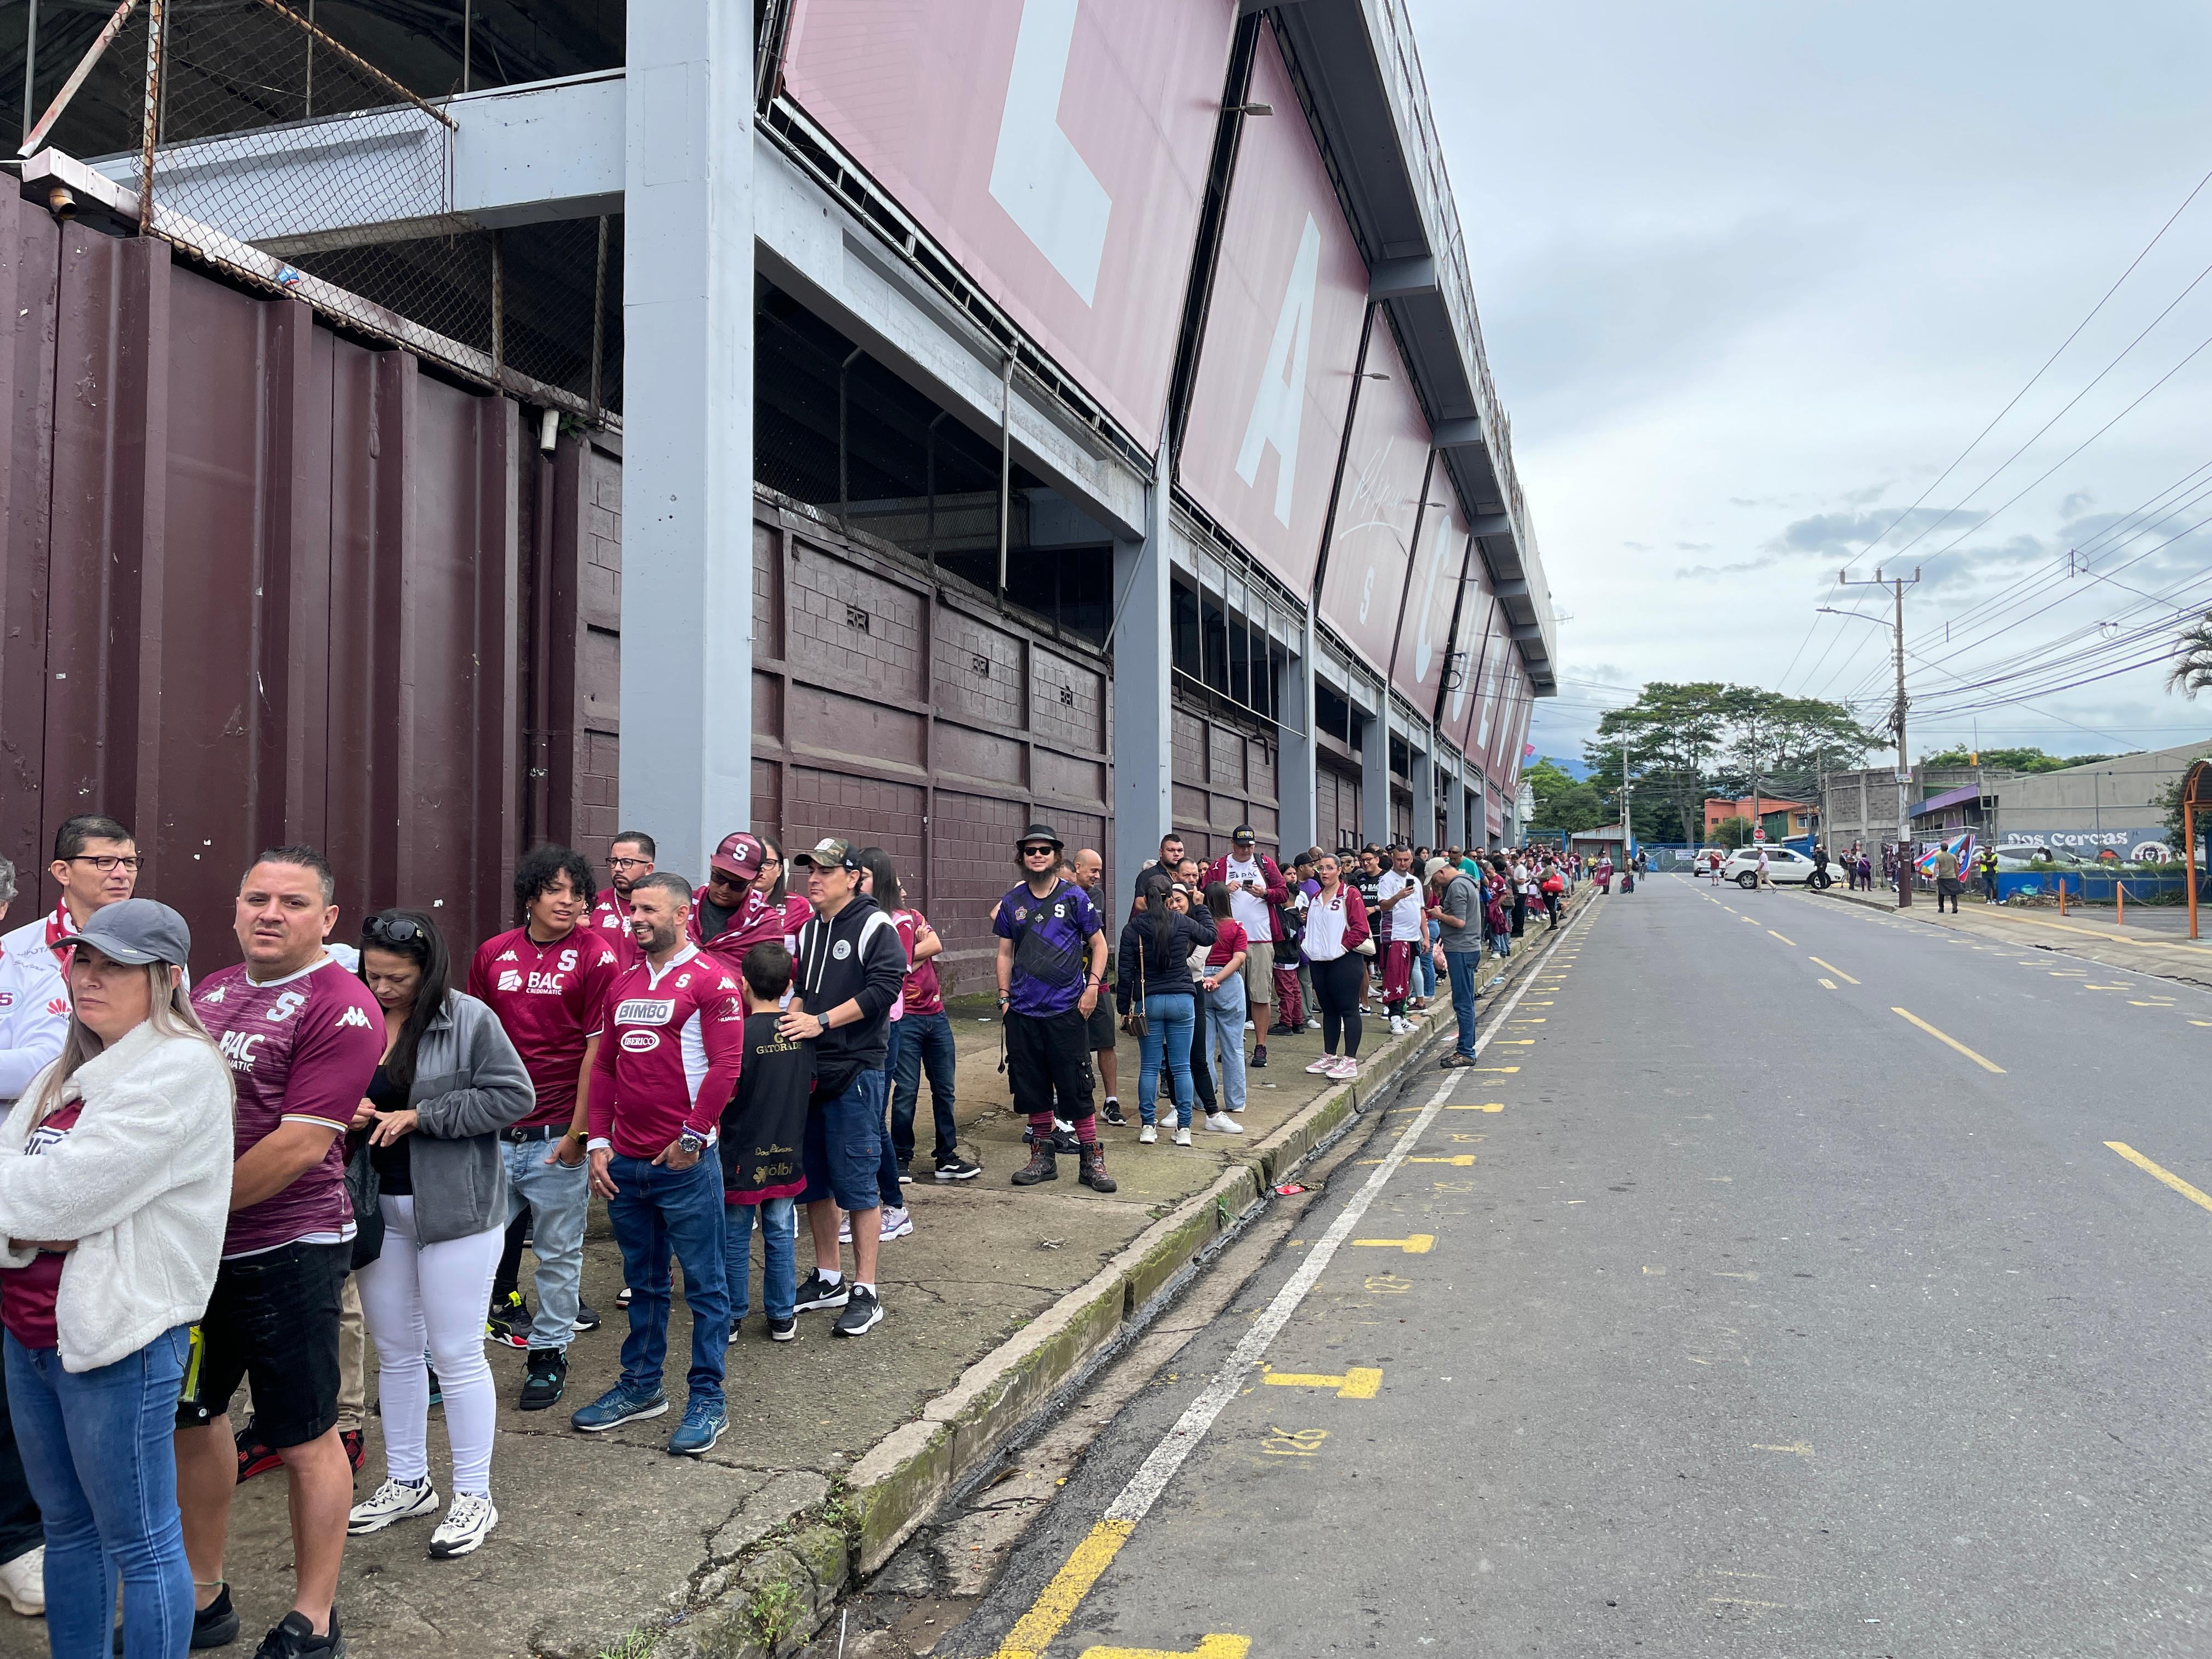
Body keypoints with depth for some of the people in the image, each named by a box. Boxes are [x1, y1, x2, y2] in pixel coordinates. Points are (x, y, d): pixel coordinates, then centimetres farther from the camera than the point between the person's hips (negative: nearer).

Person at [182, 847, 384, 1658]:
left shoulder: (342, 1006, -15)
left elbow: (299, 1145, -21)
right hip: (193, 1251, 8)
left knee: (306, 1439, 5)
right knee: (191, 1416, 20)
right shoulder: (208, 991, 9)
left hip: (286, 1249, -8)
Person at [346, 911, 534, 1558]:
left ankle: (473, 1496, 16)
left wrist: (420, 1117, -18)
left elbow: (515, 1096, -15)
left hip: (455, 1208, -5)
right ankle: (407, 1483, 33)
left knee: (457, 1353, 2)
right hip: (378, 1207, 5)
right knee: (395, 1351, 16)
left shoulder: (468, 1019, -12)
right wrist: (346, 1115, -10)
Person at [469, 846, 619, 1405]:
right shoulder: (492, 954, 7)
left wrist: (579, 1130, -9)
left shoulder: (595, 955, -5)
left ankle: (549, 1352, 23)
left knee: (558, 1253, 8)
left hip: (558, 1135, -3)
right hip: (495, 1132, 3)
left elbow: (598, 1046, -6)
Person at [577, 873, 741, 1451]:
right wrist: (598, 1143, 7)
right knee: (644, 1283, 19)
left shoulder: (711, 979, -9)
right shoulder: (623, 986, 12)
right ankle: (641, 1386, 32)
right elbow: (604, 1067, 15)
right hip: (625, 1163, 7)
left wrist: (692, 1137, -15)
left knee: (703, 1285, 4)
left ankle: (707, 1399, 14)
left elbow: (726, 1063, -16)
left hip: (685, 1162, -7)